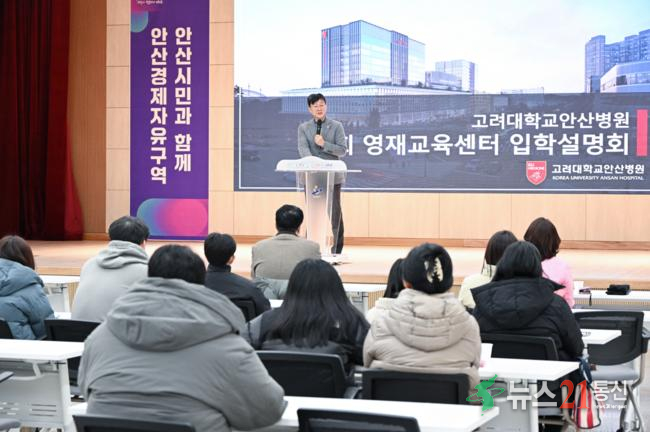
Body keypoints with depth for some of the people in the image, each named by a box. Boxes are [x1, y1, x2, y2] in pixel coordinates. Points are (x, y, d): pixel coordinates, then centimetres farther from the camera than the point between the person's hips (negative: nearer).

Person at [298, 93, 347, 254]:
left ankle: (333, 251, 4)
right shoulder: (303, 128, 8)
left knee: (334, 212, -1)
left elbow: (343, 150, -3)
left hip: (333, 176, -1)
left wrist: (324, 144, -16)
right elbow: (303, 148, -8)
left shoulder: (336, 126, 5)